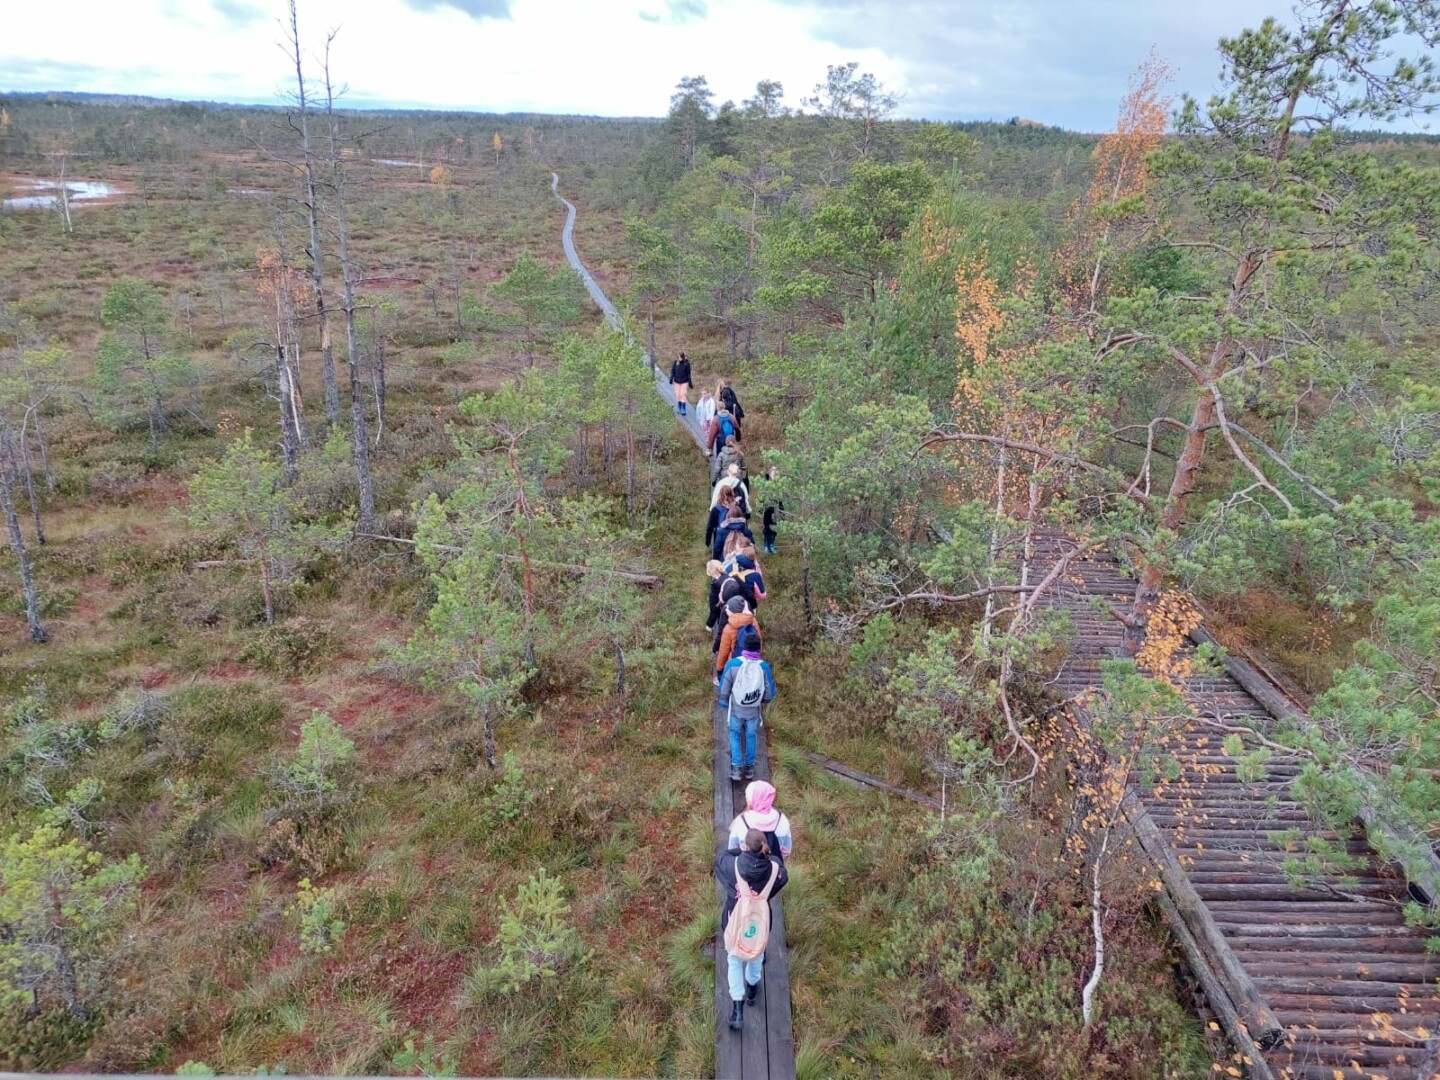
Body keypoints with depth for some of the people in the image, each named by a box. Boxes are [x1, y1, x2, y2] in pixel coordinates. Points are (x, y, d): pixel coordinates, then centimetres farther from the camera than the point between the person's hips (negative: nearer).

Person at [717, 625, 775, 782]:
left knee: (734, 736, 21)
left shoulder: (733, 664, -22)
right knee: (751, 737, 22)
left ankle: (736, 768, 19)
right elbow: (770, 694, -10)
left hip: (735, 709, -1)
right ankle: (749, 768, 33)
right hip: (753, 711, 1)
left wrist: (725, 705, 6)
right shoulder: (764, 667, -20)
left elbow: (723, 690, -13)